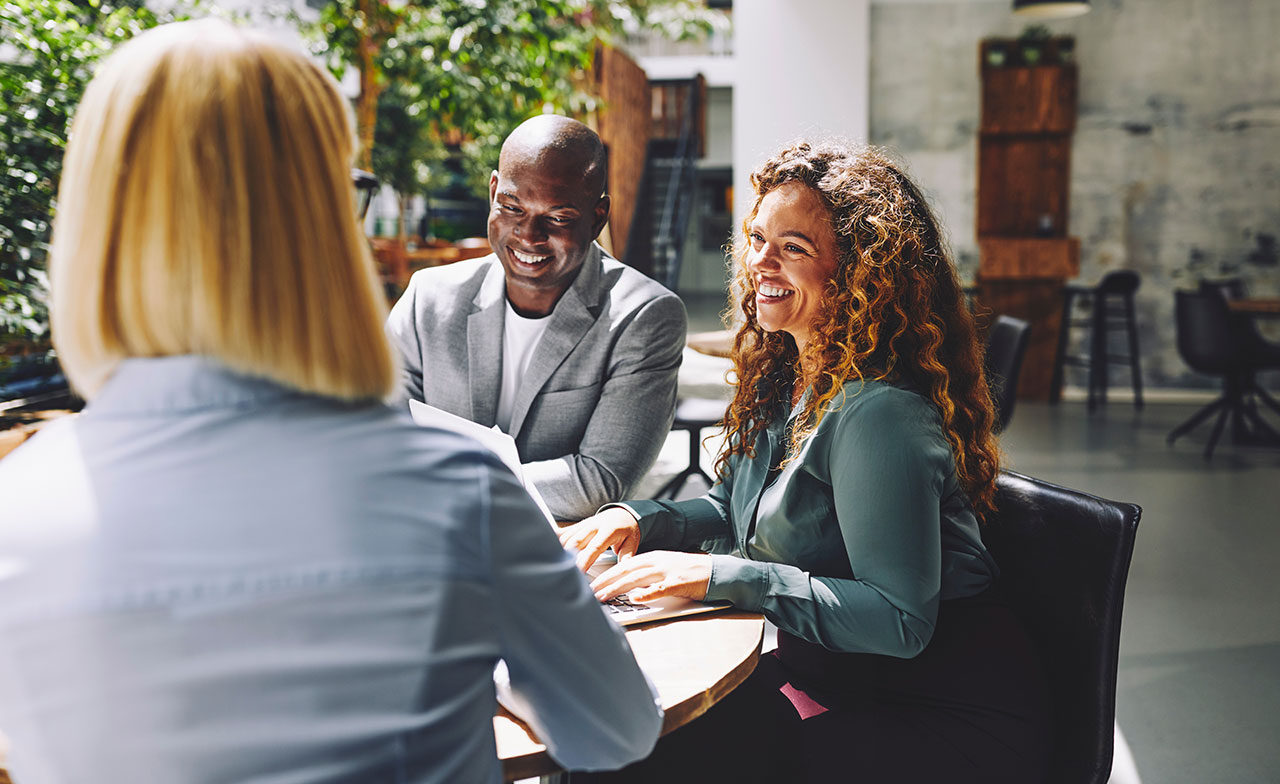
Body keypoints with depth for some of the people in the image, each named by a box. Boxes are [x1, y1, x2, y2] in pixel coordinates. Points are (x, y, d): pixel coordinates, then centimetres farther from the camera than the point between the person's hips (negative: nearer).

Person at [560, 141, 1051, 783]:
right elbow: (737, 513, 17)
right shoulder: (782, 376, 4)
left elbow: (900, 620, -26)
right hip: (821, 676, 8)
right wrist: (639, 520, -3)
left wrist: (718, 576, -27)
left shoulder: (876, 414, -24)